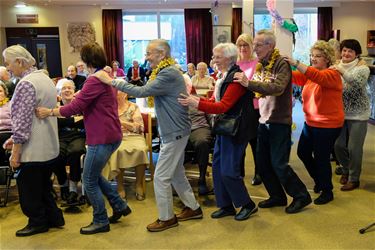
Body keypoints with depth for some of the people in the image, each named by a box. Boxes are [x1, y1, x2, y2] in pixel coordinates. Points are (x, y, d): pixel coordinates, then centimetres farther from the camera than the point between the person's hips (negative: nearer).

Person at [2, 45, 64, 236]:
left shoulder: (26, 84, -18)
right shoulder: (45, 78, 11)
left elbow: (22, 121, -21)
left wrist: (15, 152, -16)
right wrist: (15, 138, 16)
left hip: (33, 149, -9)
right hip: (49, 147, 9)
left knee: (29, 190, 7)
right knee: (44, 186, 21)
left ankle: (38, 222, 21)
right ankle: (54, 217, 30)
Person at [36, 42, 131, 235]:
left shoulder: (95, 80, -18)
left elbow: (75, 107, -20)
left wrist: (49, 112, -11)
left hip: (102, 138, -10)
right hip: (110, 135, 10)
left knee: (90, 181, 2)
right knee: (94, 175, 22)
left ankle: (101, 222, 15)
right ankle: (120, 206, 26)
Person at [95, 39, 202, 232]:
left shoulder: (169, 74, -21)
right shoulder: (167, 72, 13)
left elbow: (141, 92, -27)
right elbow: (147, 91, 9)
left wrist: (111, 81, -22)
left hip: (174, 132, -10)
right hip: (174, 131, 10)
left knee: (161, 177, -2)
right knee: (176, 173, 19)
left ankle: (167, 218, 13)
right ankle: (193, 208, 31)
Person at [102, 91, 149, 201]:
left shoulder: (133, 107, 11)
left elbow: (139, 127, 1)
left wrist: (122, 122, -5)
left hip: (133, 136, 0)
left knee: (140, 149, -33)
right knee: (117, 151, -35)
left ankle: (139, 184, -16)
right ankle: (120, 185, -22)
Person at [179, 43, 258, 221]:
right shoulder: (223, 76, 11)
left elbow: (223, 106, -26)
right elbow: (216, 100, 12)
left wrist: (196, 103, -31)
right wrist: (196, 99, -4)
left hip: (235, 130, -9)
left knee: (228, 171, -4)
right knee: (218, 167, 11)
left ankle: (247, 205, 16)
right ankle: (226, 206, 24)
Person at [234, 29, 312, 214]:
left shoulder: (282, 64, -13)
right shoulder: (260, 65, 9)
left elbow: (277, 88, -30)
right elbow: (257, 91, 10)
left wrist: (249, 83, -34)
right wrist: (245, 83, -7)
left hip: (279, 122, -7)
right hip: (263, 121, 7)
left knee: (279, 164, -4)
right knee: (262, 163, 11)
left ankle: (301, 196, 15)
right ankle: (277, 196, 27)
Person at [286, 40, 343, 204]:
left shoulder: (333, 74, -14)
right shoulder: (309, 74, 8)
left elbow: (319, 77, -35)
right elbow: (293, 77, -7)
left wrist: (296, 64, -42)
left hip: (328, 125, -8)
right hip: (311, 122, 8)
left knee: (321, 158, 0)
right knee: (302, 152, 15)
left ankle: (327, 192, 22)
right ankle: (319, 180, 40)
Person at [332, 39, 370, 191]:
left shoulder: (362, 67, -9)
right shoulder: (337, 67, 5)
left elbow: (359, 82, -28)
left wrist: (342, 72, -39)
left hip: (357, 115, -4)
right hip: (341, 113, 4)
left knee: (354, 148, 0)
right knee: (339, 145, 8)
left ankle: (354, 179, 17)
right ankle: (346, 170, 34)